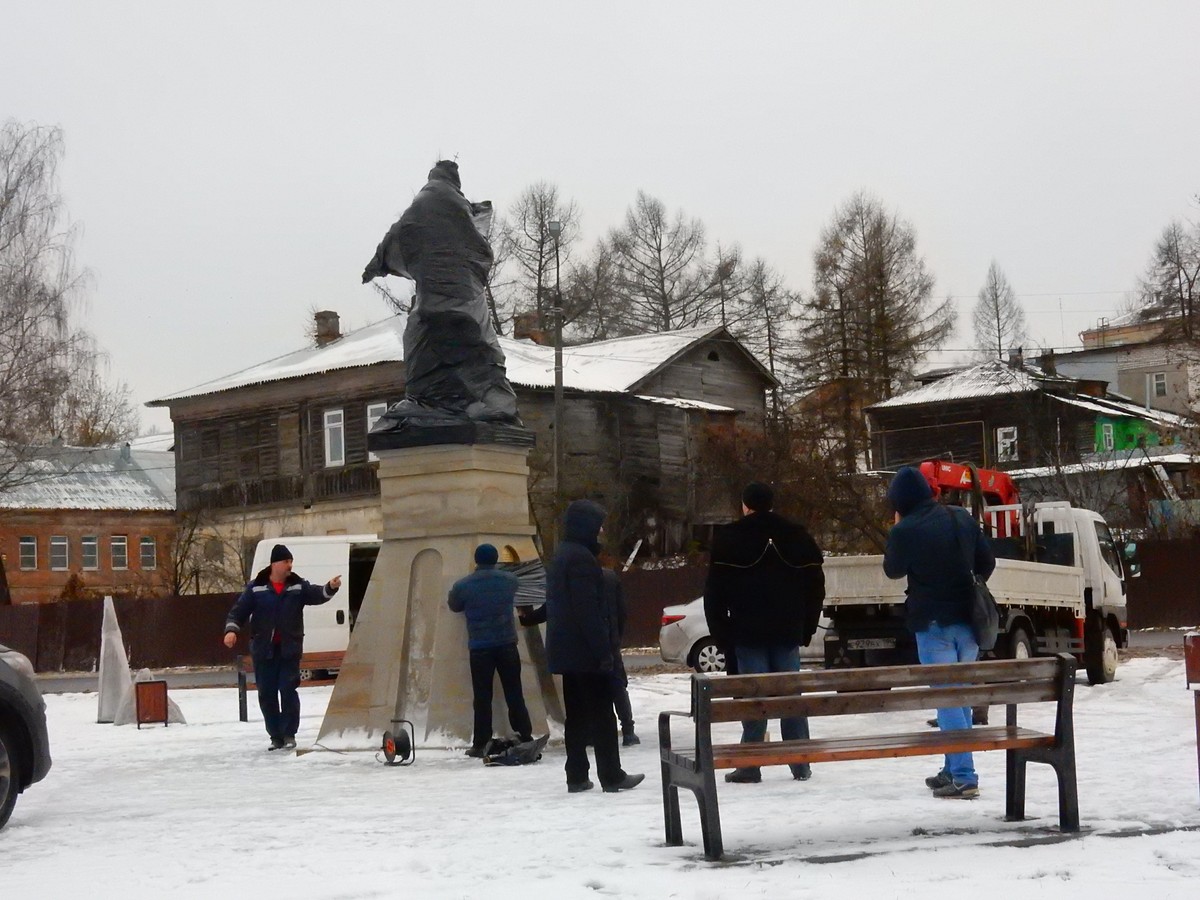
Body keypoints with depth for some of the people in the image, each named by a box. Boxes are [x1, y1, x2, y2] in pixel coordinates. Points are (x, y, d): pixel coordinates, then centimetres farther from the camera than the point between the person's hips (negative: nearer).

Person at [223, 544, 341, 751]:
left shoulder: (298, 586, 3)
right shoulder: (256, 587, 2)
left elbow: (316, 595, -12)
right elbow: (239, 611, 2)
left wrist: (330, 588, -33)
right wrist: (232, 629, -15)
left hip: (289, 649, -1)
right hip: (263, 650, 1)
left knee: (288, 690, -8)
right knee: (266, 694, 4)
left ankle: (289, 734, 3)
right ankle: (275, 736, 15)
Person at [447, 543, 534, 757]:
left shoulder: (463, 585, -6)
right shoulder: (509, 580, 0)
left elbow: (454, 605, 11)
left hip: (479, 647, -1)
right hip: (507, 643, 1)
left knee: (482, 697, 3)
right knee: (514, 693, 8)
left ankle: (481, 744, 2)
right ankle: (525, 738, 9)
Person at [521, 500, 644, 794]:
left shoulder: (562, 556, 15)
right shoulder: (581, 558, -16)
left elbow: (555, 602, 28)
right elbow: (588, 609, -21)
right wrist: (603, 649, -21)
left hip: (567, 651, 10)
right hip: (586, 649, -10)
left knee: (576, 715, 11)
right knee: (602, 714, -4)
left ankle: (577, 777, 12)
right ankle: (612, 776, -1)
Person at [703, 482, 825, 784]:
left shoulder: (728, 539, -2)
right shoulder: (797, 537, 11)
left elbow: (715, 592, -3)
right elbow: (816, 586, 13)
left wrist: (721, 632, 4)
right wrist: (806, 629, 16)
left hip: (748, 632, -3)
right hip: (788, 632, 3)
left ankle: (750, 766, -3)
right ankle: (800, 765, 8)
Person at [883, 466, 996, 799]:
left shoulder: (905, 531, -15)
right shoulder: (962, 518, 4)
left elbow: (893, 569, 2)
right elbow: (987, 562, 12)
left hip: (932, 623, -6)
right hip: (967, 621, 6)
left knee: (947, 700, -4)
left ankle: (963, 777, -9)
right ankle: (953, 769, 24)